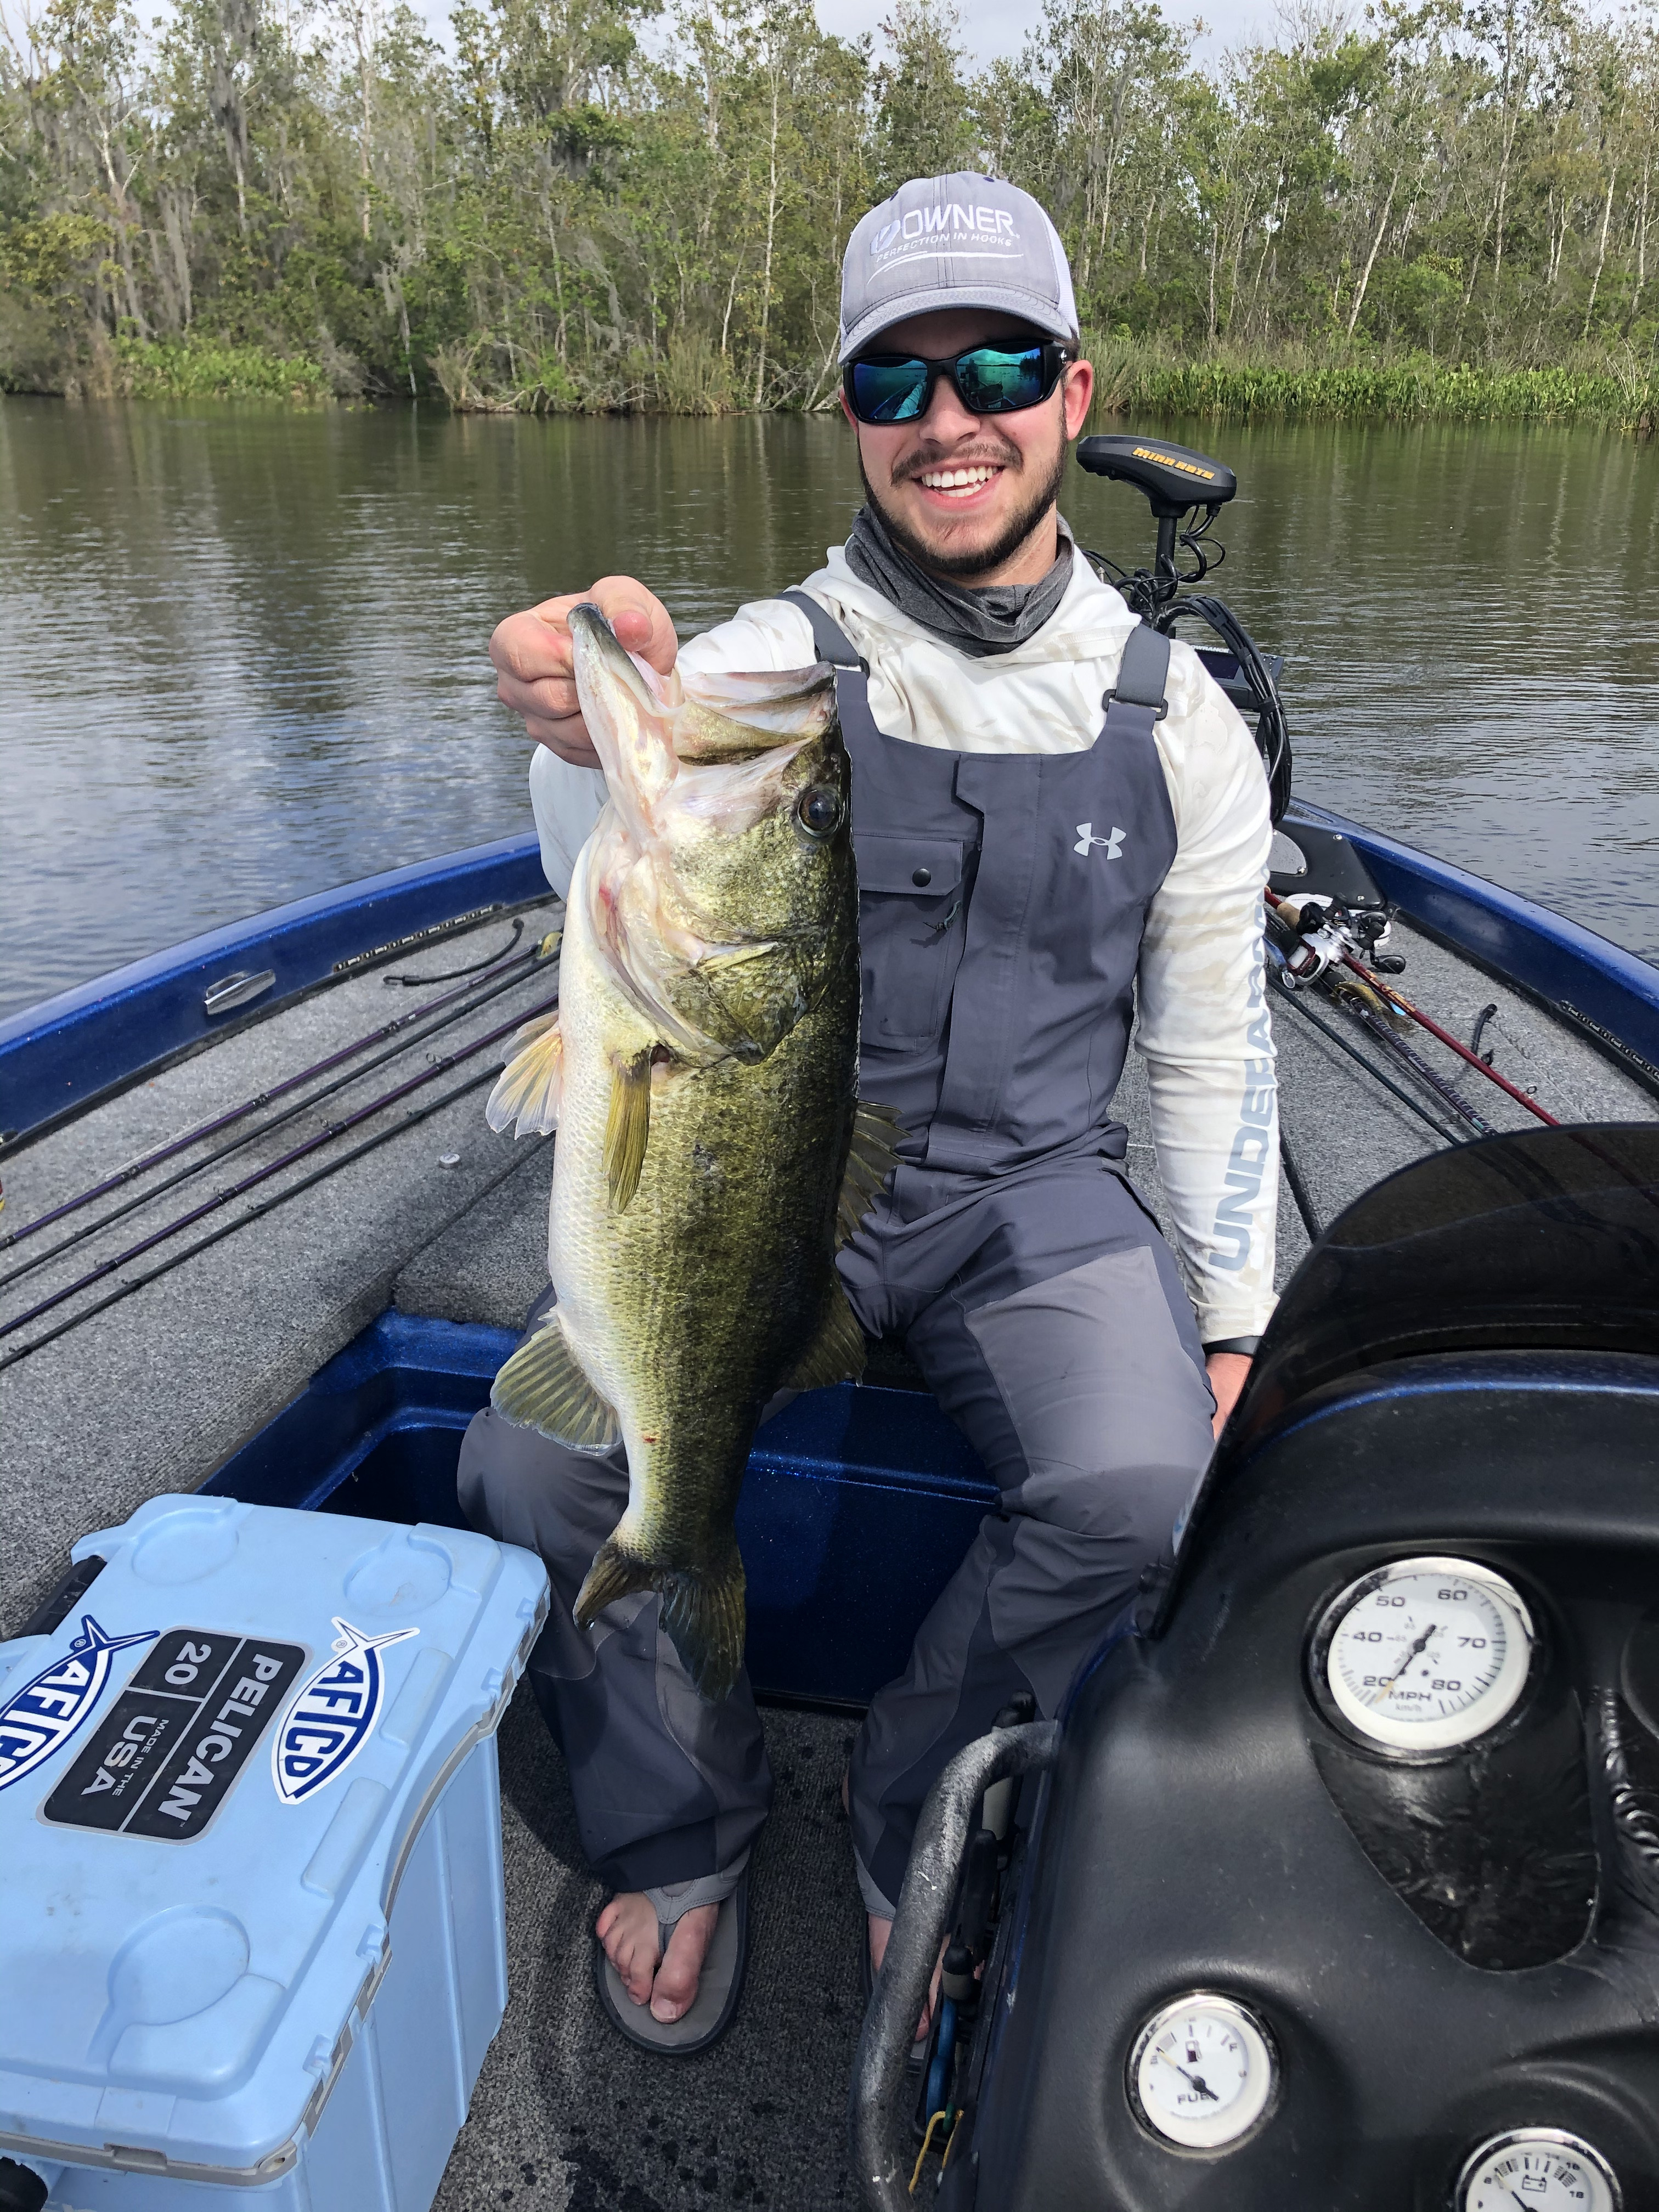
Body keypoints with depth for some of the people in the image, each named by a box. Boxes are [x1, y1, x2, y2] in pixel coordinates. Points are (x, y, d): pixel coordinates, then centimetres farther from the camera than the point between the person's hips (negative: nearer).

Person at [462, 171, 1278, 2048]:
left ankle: (909, 1811, 6)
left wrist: (1228, 1318, 6)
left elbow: (1209, 1052, 10)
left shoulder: (1174, 720, 3)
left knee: (1147, 1486, -26)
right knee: (533, 1458, -20)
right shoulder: (765, 661, -3)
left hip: (1028, 1195, 1)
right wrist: (608, 742, -47)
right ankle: (684, 1823, 11)